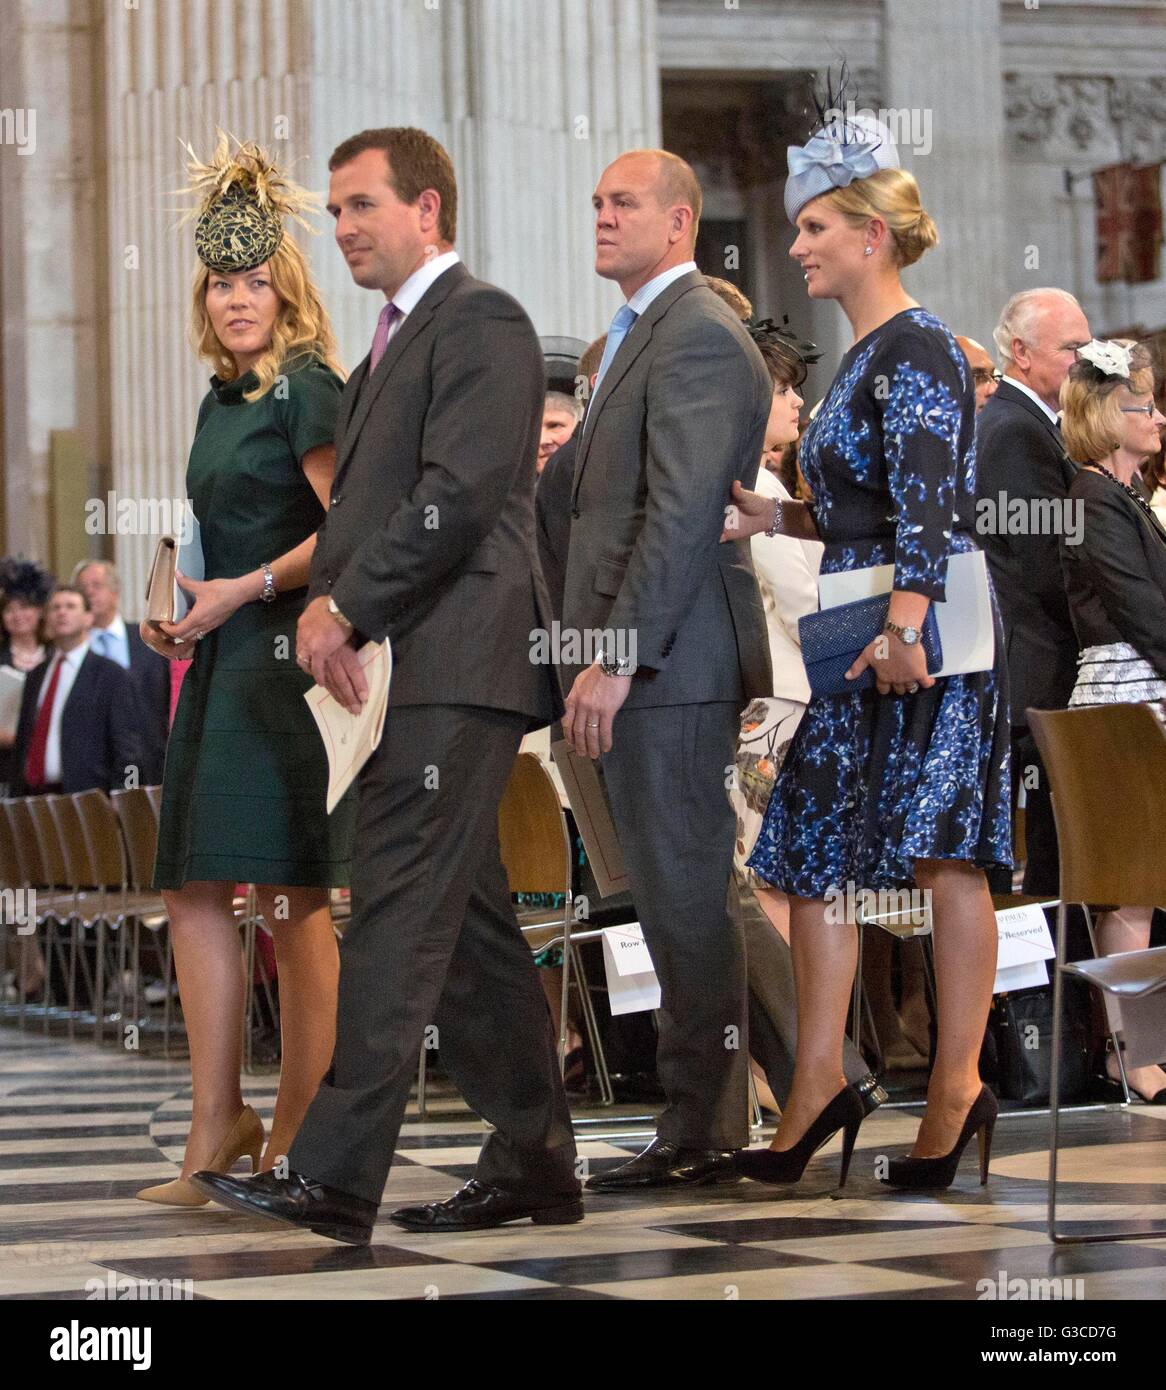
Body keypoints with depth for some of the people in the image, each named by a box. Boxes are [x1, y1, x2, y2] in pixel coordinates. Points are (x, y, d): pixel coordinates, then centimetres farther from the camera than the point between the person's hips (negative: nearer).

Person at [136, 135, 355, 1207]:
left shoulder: (307, 389, -7)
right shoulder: (222, 400, 18)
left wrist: (247, 589, -13)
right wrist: (183, 613, 16)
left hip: (286, 655, -9)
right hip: (222, 664, 9)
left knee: (291, 897, -7)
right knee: (194, 887, 3)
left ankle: (298, 1131, -2)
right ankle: (219, 1130, 5)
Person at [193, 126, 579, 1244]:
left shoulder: (481, 324, -7)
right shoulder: (392, 343, 24)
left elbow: (457, 498, -16)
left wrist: (346, 610, -13)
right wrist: (328, 608, 4)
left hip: (454, 669, -10)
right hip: (407, 673, 10)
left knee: (398, 915, -13)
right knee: (468, 924, 12)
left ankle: (332, 1179, -17)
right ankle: (535, 1163, 18)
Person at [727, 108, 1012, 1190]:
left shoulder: (915, 351, -11)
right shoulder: (865, 356, 18)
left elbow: (929, 508, -22)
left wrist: (903, 628, -31)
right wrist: (776, 520, 11)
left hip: (923, 640, -10)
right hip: (858, 642, 10)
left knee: (941, 853, -7)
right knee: (809, 850, 7)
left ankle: (958, 1086, -3)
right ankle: (816, 1090, 8)